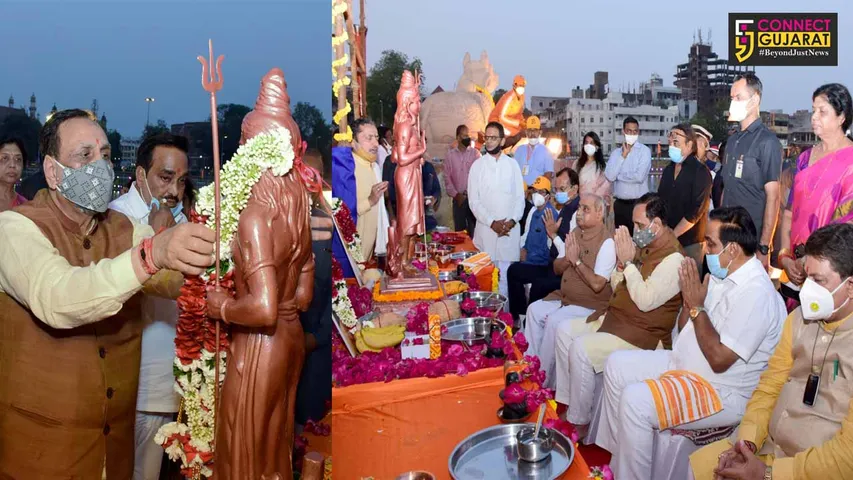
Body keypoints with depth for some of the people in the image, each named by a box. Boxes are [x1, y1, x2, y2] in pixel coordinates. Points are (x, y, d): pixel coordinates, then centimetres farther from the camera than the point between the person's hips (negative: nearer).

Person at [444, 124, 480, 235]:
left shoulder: (475, 153, 1)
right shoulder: (450, 154, 5)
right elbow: (447, 177, 5)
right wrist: (455, 194, -2)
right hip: (458, 198, 1)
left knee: (473, 230, -2)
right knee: (459, 230, 6)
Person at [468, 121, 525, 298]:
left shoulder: (512, 165, 7)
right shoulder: (477, 165, 3)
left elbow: (520, 197, 7)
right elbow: (473, 201, -1)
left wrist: (512, 221, -9)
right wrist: (492, 223, -11)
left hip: (510, 230, 1)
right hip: (486, 229, -1)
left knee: (506, 275, -1)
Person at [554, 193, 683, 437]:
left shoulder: (673, 259, -19)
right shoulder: (644, 246, 8)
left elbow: (646, 301, -26)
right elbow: (616, 287, 11)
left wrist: (628, 263, -20)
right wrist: (622, 261, -8)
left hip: (644, 334, -10)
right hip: (615, 317, 10)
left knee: (581, 349, -23)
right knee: (564, 331, 4)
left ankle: (579, 422, -7)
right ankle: (567, 402, 12)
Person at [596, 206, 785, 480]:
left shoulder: (756, 293, -24)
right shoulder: (722, 276, 5)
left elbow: (719, 359, -26)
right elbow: (684, 330, 10)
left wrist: (697, 306, -19)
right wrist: (689, 298, -9)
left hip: (723, 393, -10)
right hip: (685, 364, 10)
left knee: (634, 401, -26)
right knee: (617, 365, 8)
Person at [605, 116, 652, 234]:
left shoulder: (645, 151, -4)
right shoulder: (616, 152, 7)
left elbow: (639, 176, -18)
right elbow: (609, 176, -7)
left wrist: (618, 175, -4)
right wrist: (623, 155, -7)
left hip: (638, 203, -4)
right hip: (619, 204, 4)